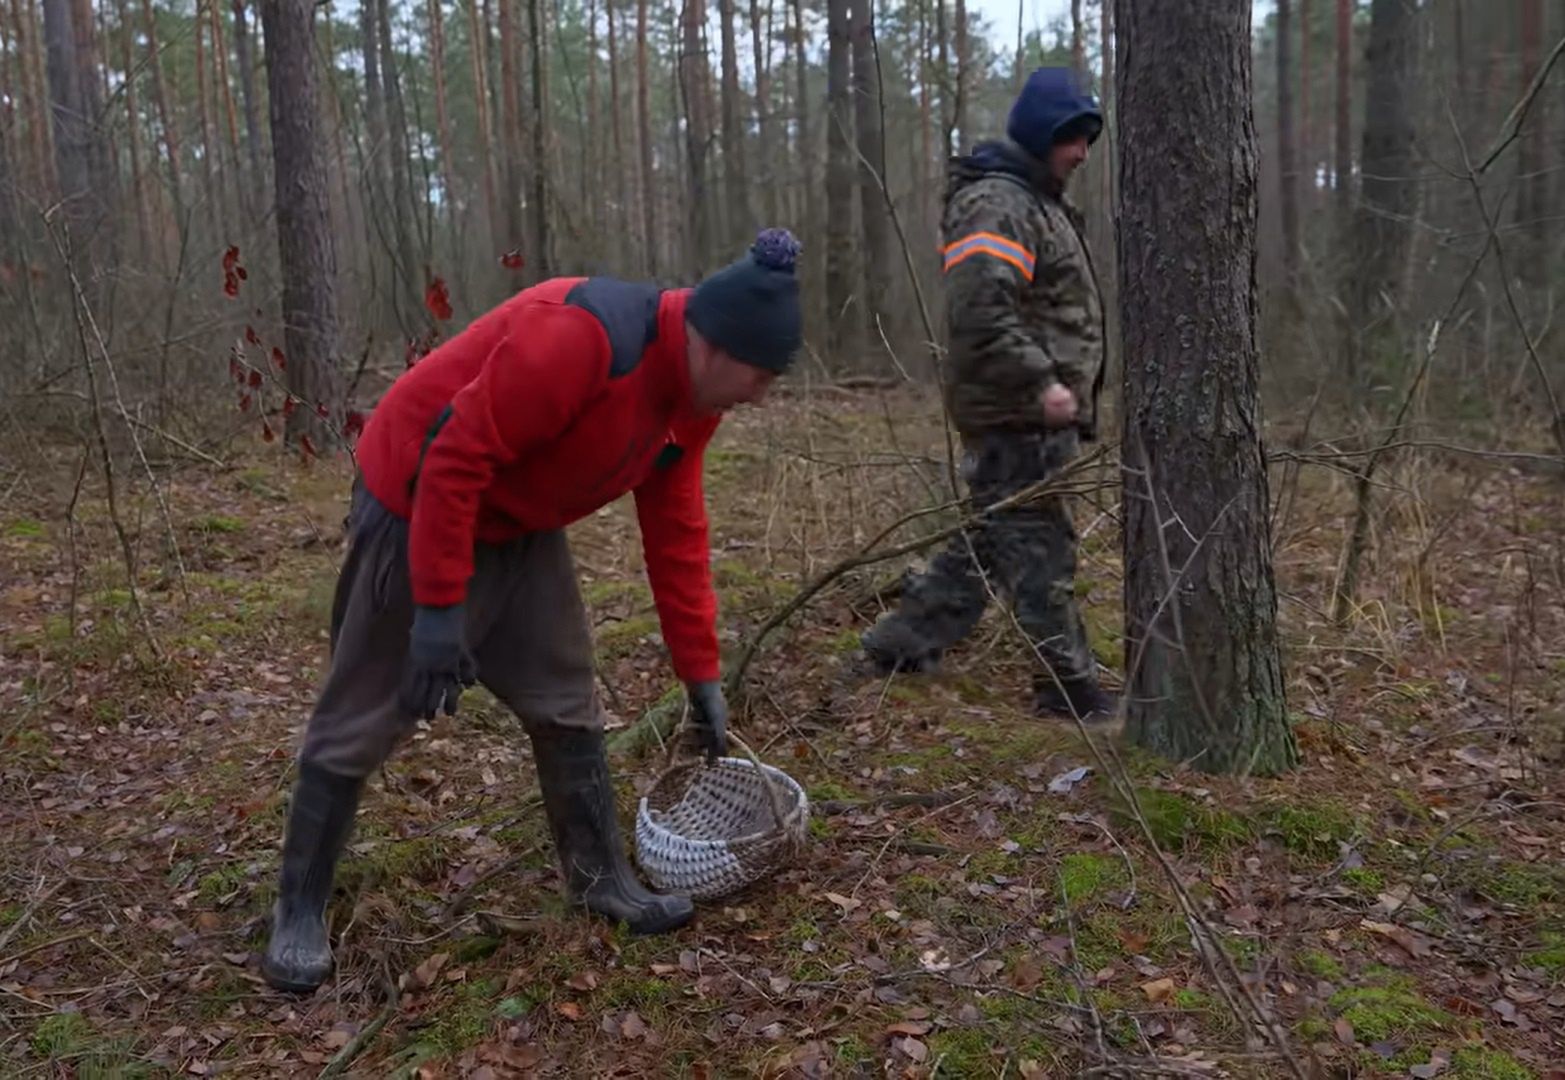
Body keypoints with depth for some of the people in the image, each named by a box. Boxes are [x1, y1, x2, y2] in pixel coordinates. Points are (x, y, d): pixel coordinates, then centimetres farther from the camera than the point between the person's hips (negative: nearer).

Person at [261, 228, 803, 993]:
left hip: (521, 528, 8)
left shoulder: (693, 396, -4)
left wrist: (701, 673, 4)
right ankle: (299, 911, 19)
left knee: (566, 701, 8)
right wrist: (438, 608, -27)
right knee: (361, 719, 2)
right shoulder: (579, 336, -34)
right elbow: (455, 459, -31)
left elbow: (675, 536, 3)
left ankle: (601, 879, 23)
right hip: (419, 506, -8)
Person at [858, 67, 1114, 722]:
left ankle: (901, 644, 25)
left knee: (988, 538, 16)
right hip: (1015, 419, -11)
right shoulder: (996, 203, -13)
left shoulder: (1039, 202, 22)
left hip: (1038, 416, 11)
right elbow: (981, 310, -26)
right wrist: (1041, 382, -25)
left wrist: (1066, 390, 23)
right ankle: (1070, 688, 7)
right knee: (1038, 547, -3)